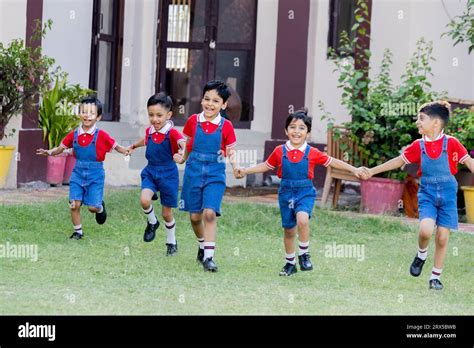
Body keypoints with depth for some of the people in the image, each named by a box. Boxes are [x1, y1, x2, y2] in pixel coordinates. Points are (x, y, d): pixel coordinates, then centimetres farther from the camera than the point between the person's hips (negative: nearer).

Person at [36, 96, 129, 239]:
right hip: (78, 173, 3)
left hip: (95, 174, -2)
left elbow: (115, 146, -4)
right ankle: (78, 231, 14)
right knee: (74, 204, -6)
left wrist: (125, 151, -23)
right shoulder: (74, 135, -2)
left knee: (93, 207, -3)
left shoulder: (101, 136, -11)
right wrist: (49, 152, -8)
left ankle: (100, 208, 35)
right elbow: (61, 148, 9)